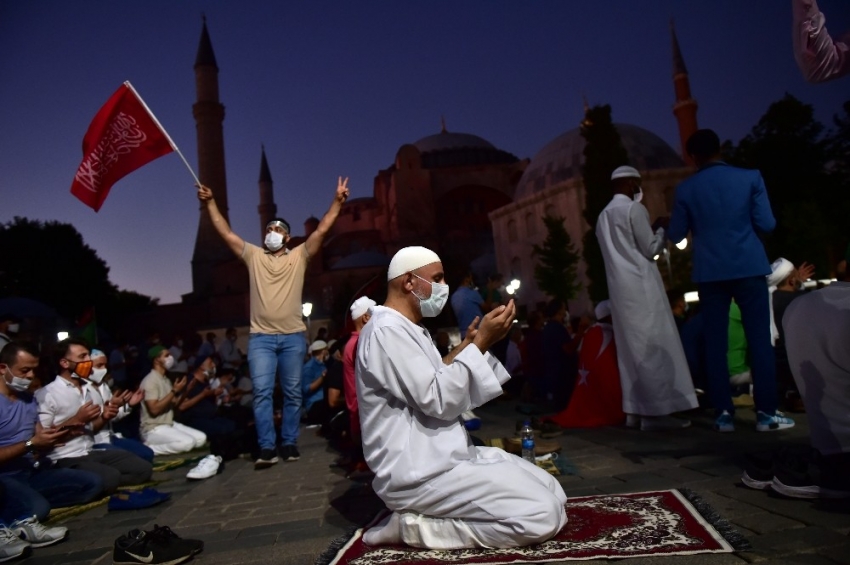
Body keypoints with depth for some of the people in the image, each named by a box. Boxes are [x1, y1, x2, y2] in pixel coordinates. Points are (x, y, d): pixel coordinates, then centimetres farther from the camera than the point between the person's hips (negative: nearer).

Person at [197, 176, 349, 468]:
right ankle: (267, 448, 2)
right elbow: (226, 232, 7)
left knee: (293, 393, 7)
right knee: (262, 392, -5)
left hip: (293, 336, 0)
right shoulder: (253, 256, 11)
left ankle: (289, 443, 18)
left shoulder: (299, 256, 7)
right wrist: (210, 203, 0)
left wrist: (337, 201, -10)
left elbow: (322, 229, -2)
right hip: (261, 337, 1)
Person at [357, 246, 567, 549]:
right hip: (419, 472, -11)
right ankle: (412, 526, -7)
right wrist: (481, 342, -17)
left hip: (445, 455, 11)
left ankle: (420, 517, 6)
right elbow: (438, 401, -22)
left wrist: (469, 344, 10)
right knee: (543, 515, -17)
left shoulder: (408, 329, 18)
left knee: (552, 491, 8)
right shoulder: (386, 330, -16)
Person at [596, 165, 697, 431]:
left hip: (620, 287, 8)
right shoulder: (634, 209, -7)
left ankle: (636, 410, 8)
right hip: (641, 284, -8)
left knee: (632, 346, 7)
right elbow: (650, 249, -7)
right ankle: (657, 411, -6)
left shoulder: (603, 216, 18)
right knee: (654, 344, -6)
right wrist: (664, 231, 10)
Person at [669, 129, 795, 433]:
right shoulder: (750, 177, 1)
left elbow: (676, 235, 5)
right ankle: (766, 412, 6)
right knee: (759, 339, 4)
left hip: (709, 272, 1)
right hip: (749, 267, 0)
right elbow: (767, 224, -1)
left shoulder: (685, 189, 2)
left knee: (715, 342, 5)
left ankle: (724, 413, 6)